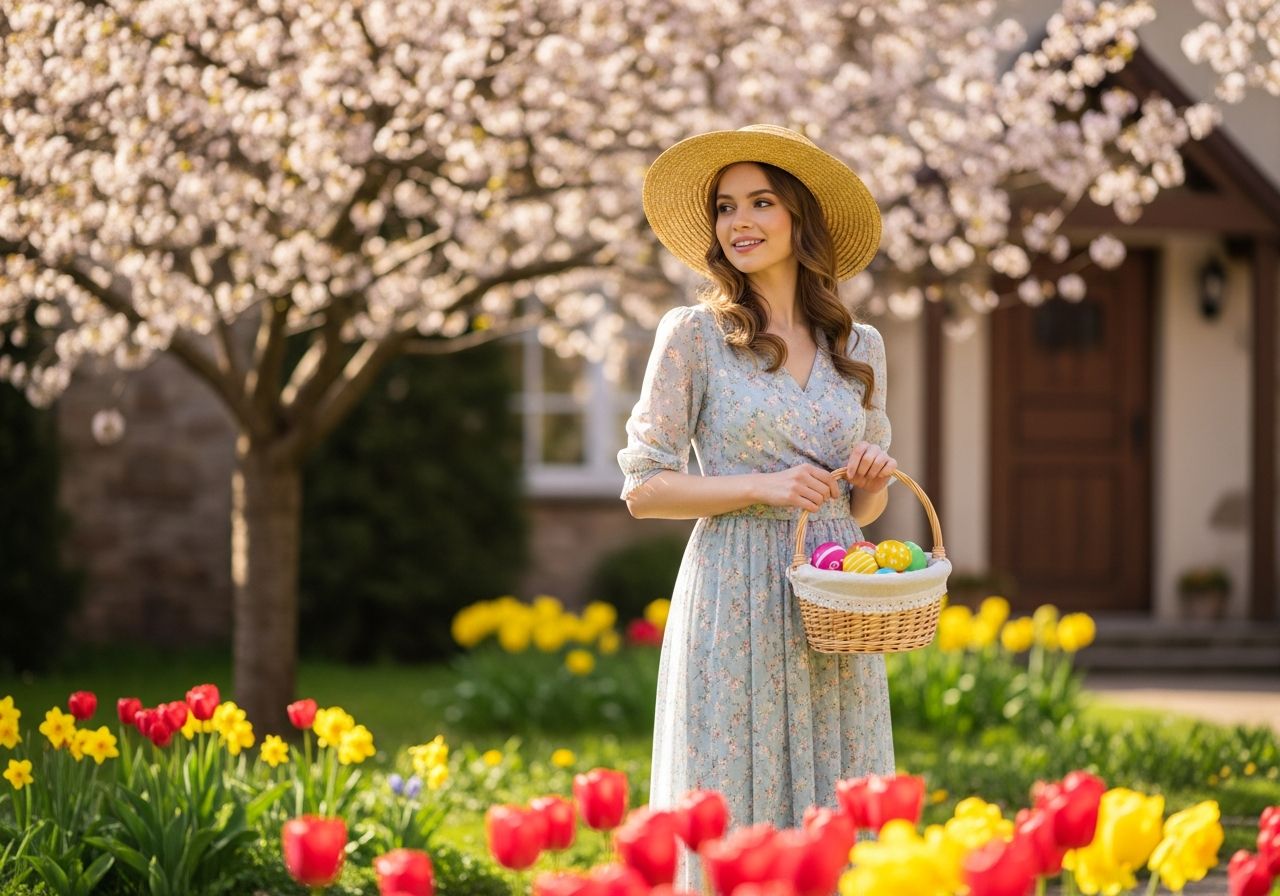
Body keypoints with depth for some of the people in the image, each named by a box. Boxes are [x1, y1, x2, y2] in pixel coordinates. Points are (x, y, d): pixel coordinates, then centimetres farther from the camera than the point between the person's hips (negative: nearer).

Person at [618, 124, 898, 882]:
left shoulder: (860, 346, 11)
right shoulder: (693, 334, -1)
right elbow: (645, 487, -3)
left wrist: (873, 482, -3)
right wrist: (762, 486, -14)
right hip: (734, 603, -4)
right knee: (731, 820, -3)